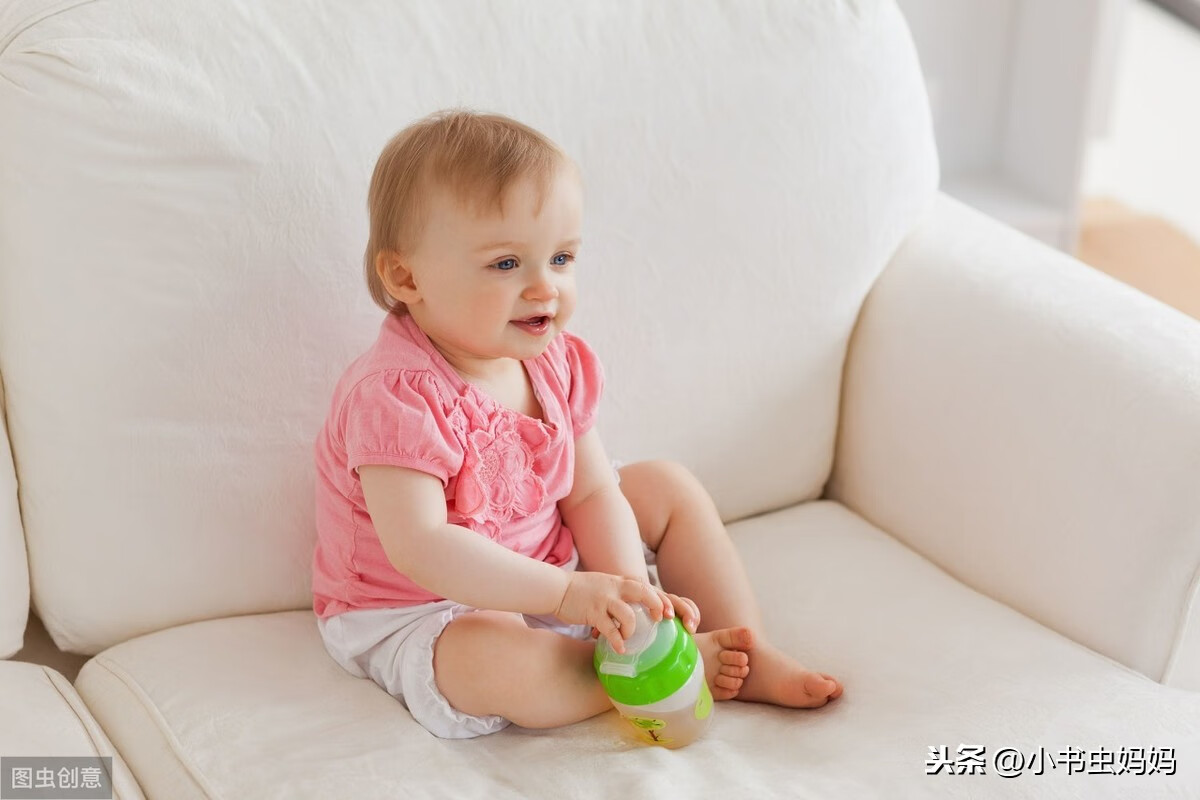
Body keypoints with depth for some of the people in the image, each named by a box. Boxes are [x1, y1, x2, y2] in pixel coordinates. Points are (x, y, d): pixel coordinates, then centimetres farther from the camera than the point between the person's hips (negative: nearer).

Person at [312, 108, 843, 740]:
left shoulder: (555, 363, -5)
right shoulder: (397, 395, -30)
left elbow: (591, 493, -2)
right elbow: (418, 549, -38)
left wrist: (629, 589, -21)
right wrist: (567, 592, -42)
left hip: (543, 578, 8)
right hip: (420, 614, -8)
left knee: (669, 487, 9)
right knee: (498, 662, -40)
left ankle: (750, 657, 6)